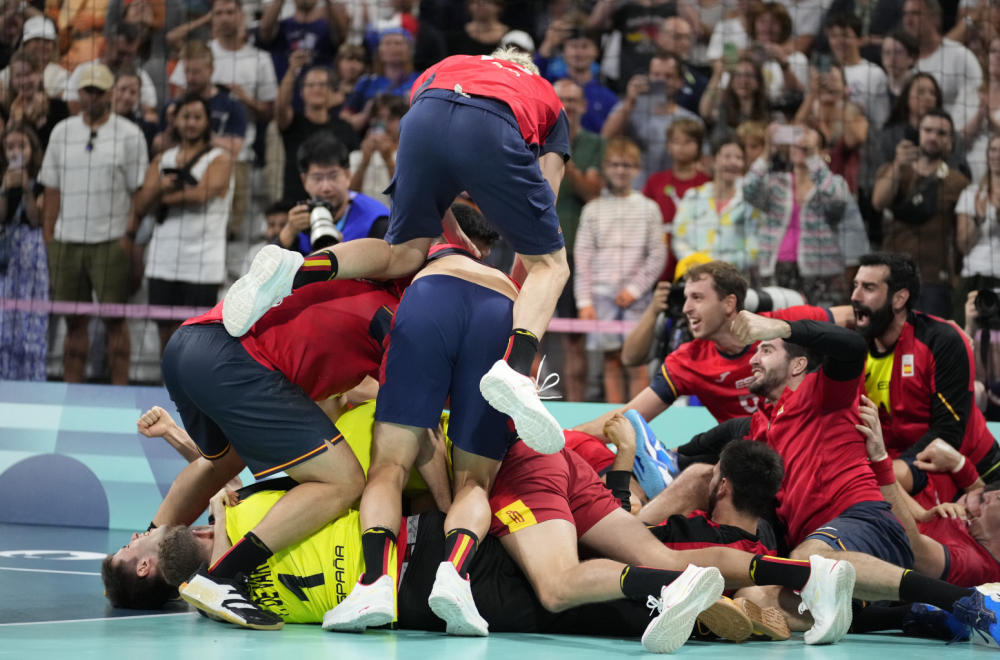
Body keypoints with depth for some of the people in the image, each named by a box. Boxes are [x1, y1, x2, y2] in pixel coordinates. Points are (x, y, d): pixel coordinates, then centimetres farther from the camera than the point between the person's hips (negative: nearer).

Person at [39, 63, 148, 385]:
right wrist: (48, 236, 7)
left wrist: (129, 234, -10)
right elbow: (52, 189, 14)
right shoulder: (61, 132, 12)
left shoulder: (129, 134, 1)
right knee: (74, 321, 6)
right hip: (67, 240, 3)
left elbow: (140, 190, -1)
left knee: (114, 318, -4)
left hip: (111, 241, -3)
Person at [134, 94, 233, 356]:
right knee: (168, 334, 5)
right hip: (164, 260, 5)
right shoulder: (162, 161, 15)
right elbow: (141, 205, 7)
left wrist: (164, 198, -3)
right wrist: (160, 188, -13)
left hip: (202, 263, -4)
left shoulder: (220, 160, 1)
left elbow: (202, 194, -16)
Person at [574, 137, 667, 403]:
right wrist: (584, 301, -1)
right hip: (602, 294, 1)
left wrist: (635, 288, -6)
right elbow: (582, 258, 6)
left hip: (636, 297, -1)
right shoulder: (593, 209, 8)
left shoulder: (648, 208, 6)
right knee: (611, 362, 3)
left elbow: (658, 255, 3)